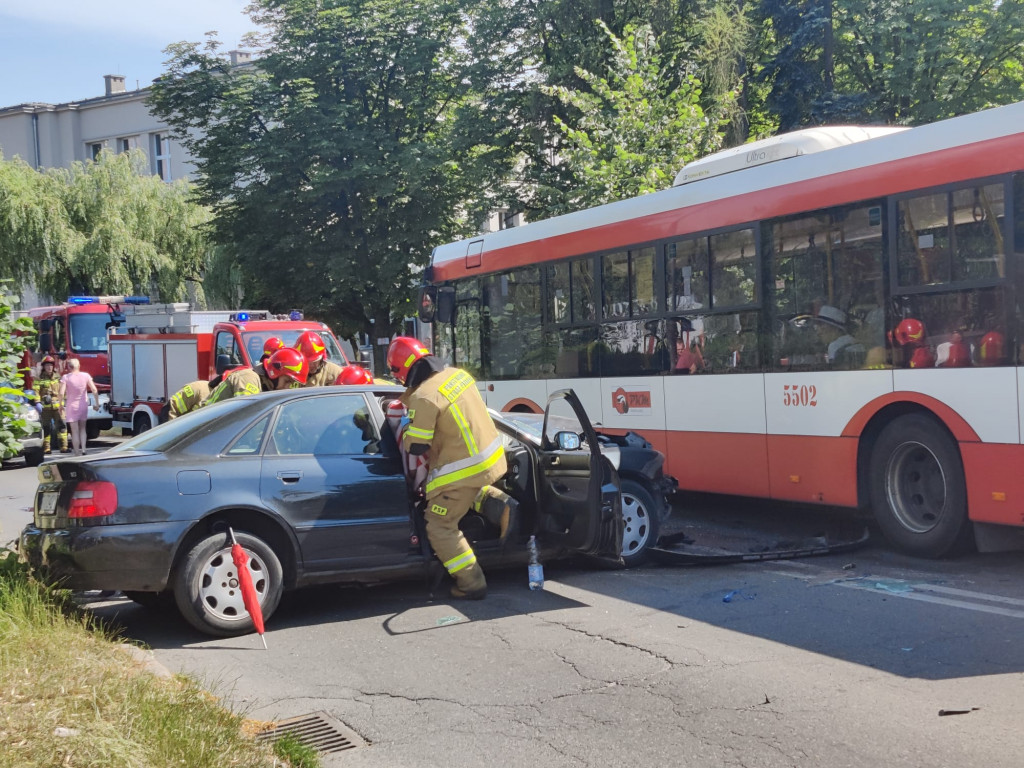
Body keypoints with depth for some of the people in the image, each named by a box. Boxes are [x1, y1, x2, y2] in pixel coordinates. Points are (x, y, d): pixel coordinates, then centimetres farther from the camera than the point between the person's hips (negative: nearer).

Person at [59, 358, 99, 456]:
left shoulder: (65, 378, -9)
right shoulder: (86, 376, -3)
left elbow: (62, 394, -17)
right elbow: (94, 390, -8)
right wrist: (97, 404, 0)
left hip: (71, 407, -2)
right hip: (83, 405, 3)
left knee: (75, 431, 3)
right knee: (82, 429, 19)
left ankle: (77, 453, 3)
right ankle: (83, 449, 7)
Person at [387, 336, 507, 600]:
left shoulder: (424, 397, -22)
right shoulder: (457, 374, 2)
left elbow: (416, 446, -17)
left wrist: (403, 431, 5)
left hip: (463, 471, -8)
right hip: (492, 457, 8)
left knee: (440, 528, 2)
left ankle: (472, 584, 3)